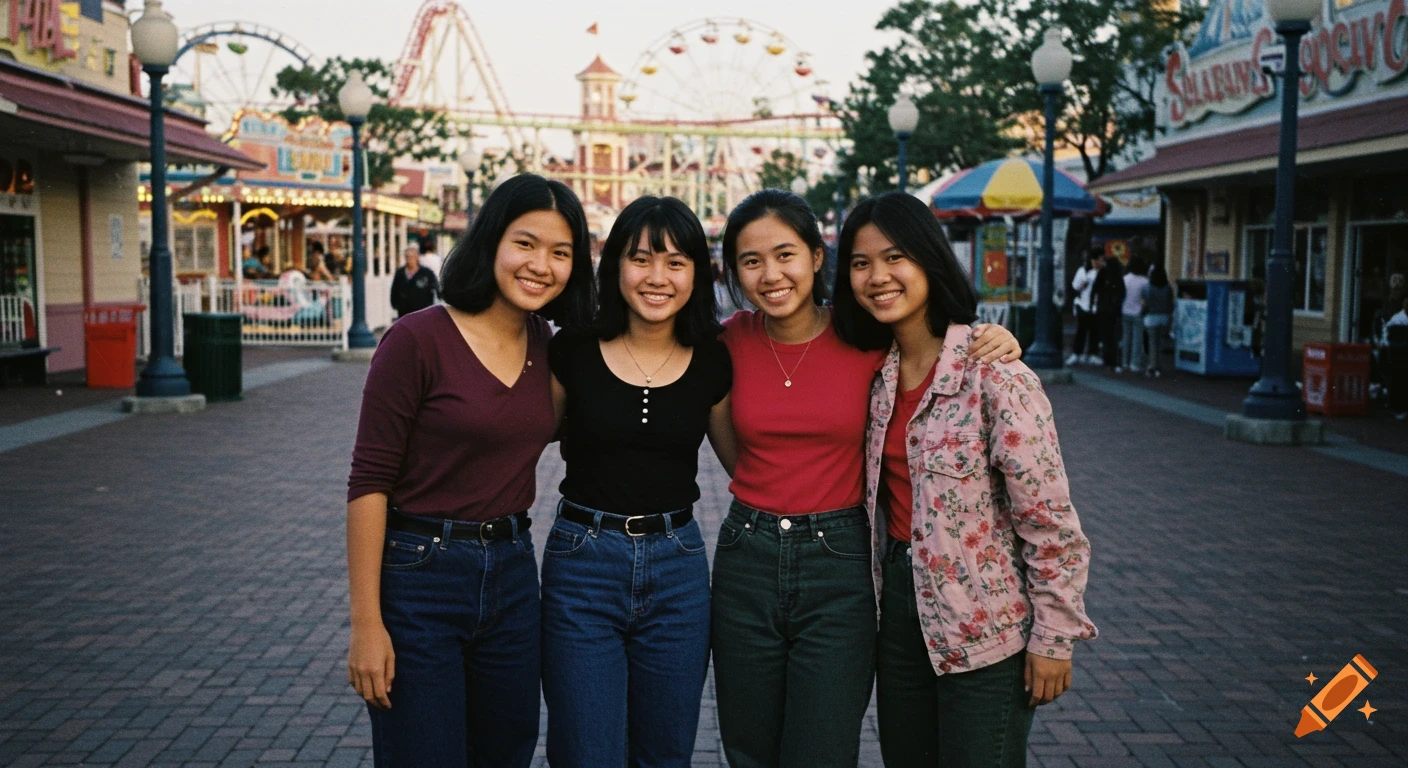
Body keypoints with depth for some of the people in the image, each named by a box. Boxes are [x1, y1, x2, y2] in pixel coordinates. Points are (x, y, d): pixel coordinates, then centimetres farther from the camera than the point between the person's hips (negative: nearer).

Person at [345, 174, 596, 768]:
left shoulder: (547, 346, 4)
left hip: (512, 578, 6)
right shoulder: (418, 340, -14)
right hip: (420, 578, -6)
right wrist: (366, 623, -15)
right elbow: (369, 481, -13)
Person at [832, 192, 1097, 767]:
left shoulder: (994, 374, -17)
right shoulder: (877, 372, 3)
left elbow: (1050, 519, -15)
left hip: (984, 630, -6)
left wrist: (1054, 636, -13)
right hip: (898, 608, 6)